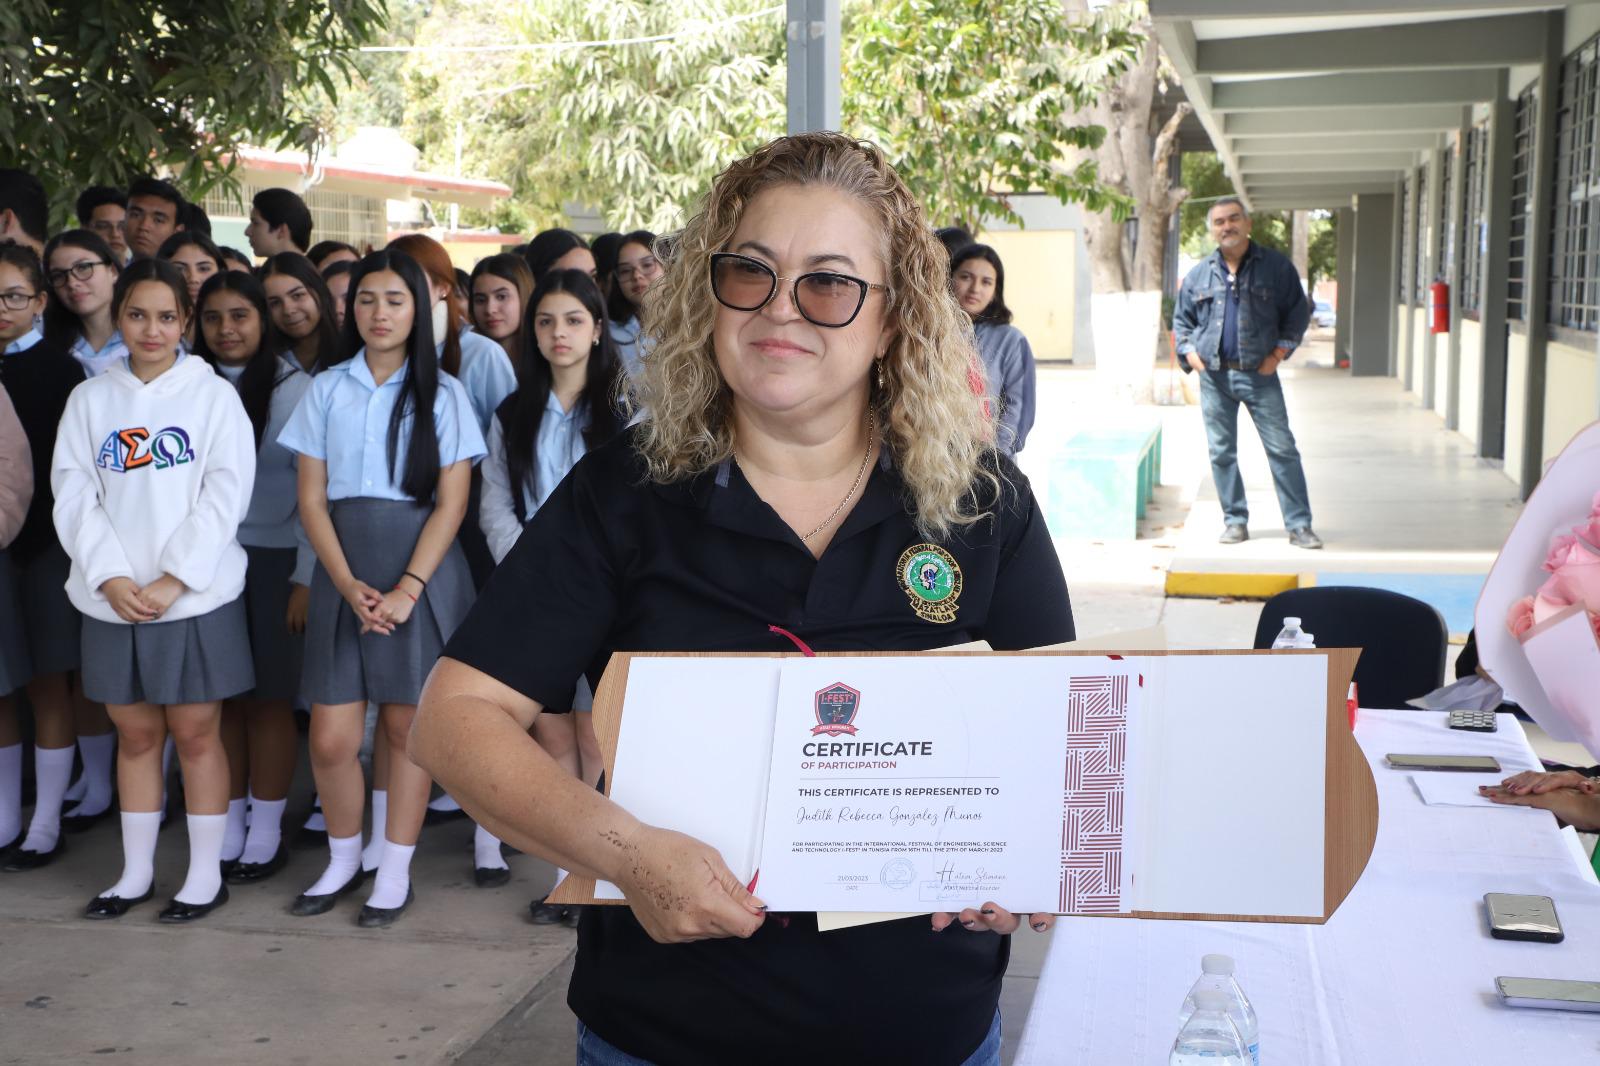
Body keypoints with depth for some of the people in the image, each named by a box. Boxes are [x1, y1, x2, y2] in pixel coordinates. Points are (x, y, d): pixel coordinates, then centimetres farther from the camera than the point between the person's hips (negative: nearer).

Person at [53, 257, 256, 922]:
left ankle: (206, 875, 13)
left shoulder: (213, 395, 0)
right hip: (113, 600, 3)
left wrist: (173, 579, -14)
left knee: (195, 733, 3)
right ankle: (135, 872, 23)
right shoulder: (90, 399, 8)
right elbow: (73, 496, 2)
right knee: (135, 734, 12)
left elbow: (225, 495, -7)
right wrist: (110, 578, -11)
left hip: (196, 597, -3)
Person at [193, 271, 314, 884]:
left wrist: (307, 577, -11)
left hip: (273, 559, -4)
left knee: (270, 698, 2)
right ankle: (226, 828, 18)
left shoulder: (294, 388, -5)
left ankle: (265, 833, 11)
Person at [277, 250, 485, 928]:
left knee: (408, 726, 3)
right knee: (330, 739, 0)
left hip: (420, 571, -2)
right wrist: (350, 583, -8)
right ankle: (343, 859, 23)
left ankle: (396, 872, 17)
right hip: (343, 572, 2)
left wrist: (407, 589, -13)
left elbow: (451, 503, -3)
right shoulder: (327, 390, 8)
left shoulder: (442, 394, 2)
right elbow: (311, 498, 4)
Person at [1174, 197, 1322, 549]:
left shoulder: (1276, 266, 1)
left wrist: (1279, 352, -4)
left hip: (1260, 375, -2)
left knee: (1282, 449, -3)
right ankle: (1235, 521, 16)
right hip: (1214, 376, 2)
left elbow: (1298, 312, 5)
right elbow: (1181, 319, 18)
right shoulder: (1199, 274, 7)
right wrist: (1189, 351, 2)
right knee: (1222, 453, 5)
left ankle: (1299, 525, 1)